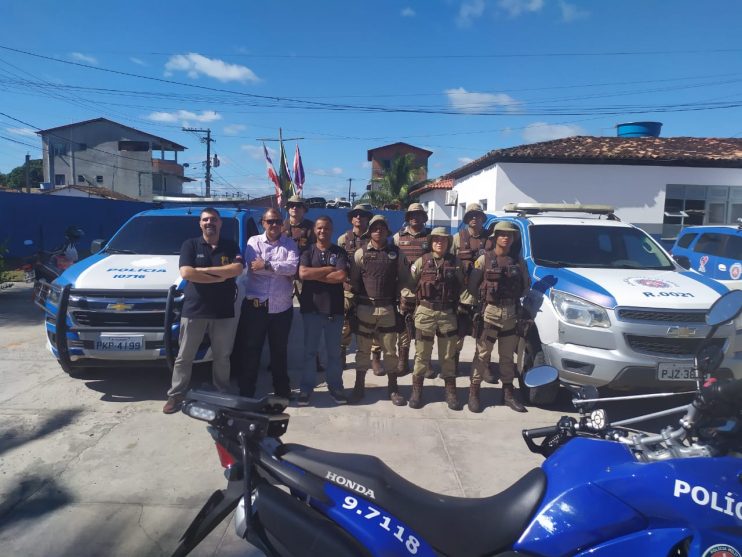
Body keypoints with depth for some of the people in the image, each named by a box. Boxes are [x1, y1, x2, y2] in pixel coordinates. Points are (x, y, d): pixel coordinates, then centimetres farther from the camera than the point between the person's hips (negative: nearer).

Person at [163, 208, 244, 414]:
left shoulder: (231, 246, 6)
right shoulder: (190, 245, 2)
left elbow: (237, 269, -12)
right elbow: (186, 273, -13)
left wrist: (204, 269, -14)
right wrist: (219, 277, -12)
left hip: (224, 312, 1)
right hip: (193, 310, -1)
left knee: (222, 357, 12)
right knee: (184, 357, 7)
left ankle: (223, 394, 25)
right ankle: (175, 395, 18)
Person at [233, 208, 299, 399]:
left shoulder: (290, 244, 6)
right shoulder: (254, 241, 4)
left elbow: (293, 267, -12)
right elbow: (252, 267, -13)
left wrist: (266, 265, -16)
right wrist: (282, 270, -12)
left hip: (282, 306, 1)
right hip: (255, 304, -1)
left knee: (280, 351, 14)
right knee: (250, 350, 5)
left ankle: (282, 390, 28)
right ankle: (246, 391, 17)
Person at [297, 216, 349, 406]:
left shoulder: (339, 252, 3)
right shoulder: (308, 252, 4)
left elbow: (342, 276, -13)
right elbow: (303, 274, -14)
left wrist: (315, 275, -10)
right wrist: (329, 270, -12)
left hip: (334, 309, 0)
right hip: (312, 308, 0)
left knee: (334, 352, 11)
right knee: (310, 351, 9)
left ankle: (335, 386, 22)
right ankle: (306, 387, 19)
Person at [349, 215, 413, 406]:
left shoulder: (396, 253, 4)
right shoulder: (361, 253, 1)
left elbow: (405, 279, 9)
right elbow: (353, 280, 4)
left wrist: (394, 293, 0)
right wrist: (361, 295, -1)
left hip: (388, 308, 1)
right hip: (365, 307, -1)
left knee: (390, 349, 7)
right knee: (363, 348, 8)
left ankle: (393, 388, 20)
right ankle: (359, 386, 21)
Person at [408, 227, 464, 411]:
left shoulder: (456, 263, 5)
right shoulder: (421, 262, 1)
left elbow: (462, 287, 12)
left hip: (448, 313, 1)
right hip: (425, 312, -1)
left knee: (448, 355, 9)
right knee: (422, 354, 5)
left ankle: (451, 392, 19)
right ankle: (417, 391, 16)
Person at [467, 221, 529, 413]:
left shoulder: (518, 262, 8)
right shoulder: (484, 259, -2)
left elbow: (525, 286, 15)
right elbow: (472, 286, -3)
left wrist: (514, 298, 5)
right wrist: (481, 301, -4)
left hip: (510, 313, 4)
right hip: (489, 312, -3)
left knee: (508, 355, 12)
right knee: (482, 354, -1)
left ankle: (508, 392, 23)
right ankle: (474, 391, 8)